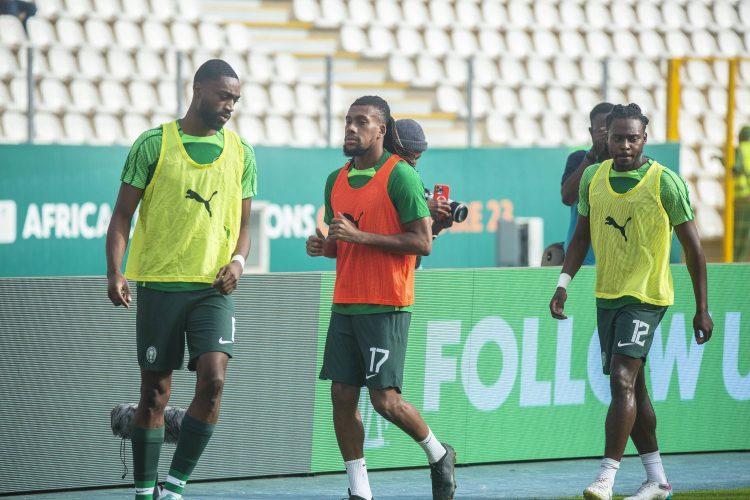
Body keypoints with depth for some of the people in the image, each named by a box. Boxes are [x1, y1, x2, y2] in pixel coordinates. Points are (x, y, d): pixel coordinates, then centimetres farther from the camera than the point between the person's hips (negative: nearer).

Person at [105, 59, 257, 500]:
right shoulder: (154, 144, 0)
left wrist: (238, 260, -4)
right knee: (155, 391, 3)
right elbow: (123, 213, 2)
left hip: (215, 286, 2)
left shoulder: (240, 152, 10)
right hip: (159, 282, -2)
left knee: (213, 378, -16)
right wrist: (115, 271, -11)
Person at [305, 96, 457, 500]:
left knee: (385, 399, -9)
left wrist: (360, 236, -19)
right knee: (342, 396, 0)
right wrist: (322, 245, 1)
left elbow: (422, 242, -13)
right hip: (345, 303, 7)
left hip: (386, 307, -7)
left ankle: (439, 455, 16)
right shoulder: (337, 180, 13)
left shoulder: (400, 176, -9)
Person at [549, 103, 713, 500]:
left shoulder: (665, 183, -9)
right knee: (632, 388, 11)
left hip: (646, 297, -6)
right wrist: (563, 283, 3)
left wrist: (702, 309, -4)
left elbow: (692, 247, -4)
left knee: (623, 380, -18)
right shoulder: (593, 177, 5)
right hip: (607, 295, 6)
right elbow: (582, 235, 16)